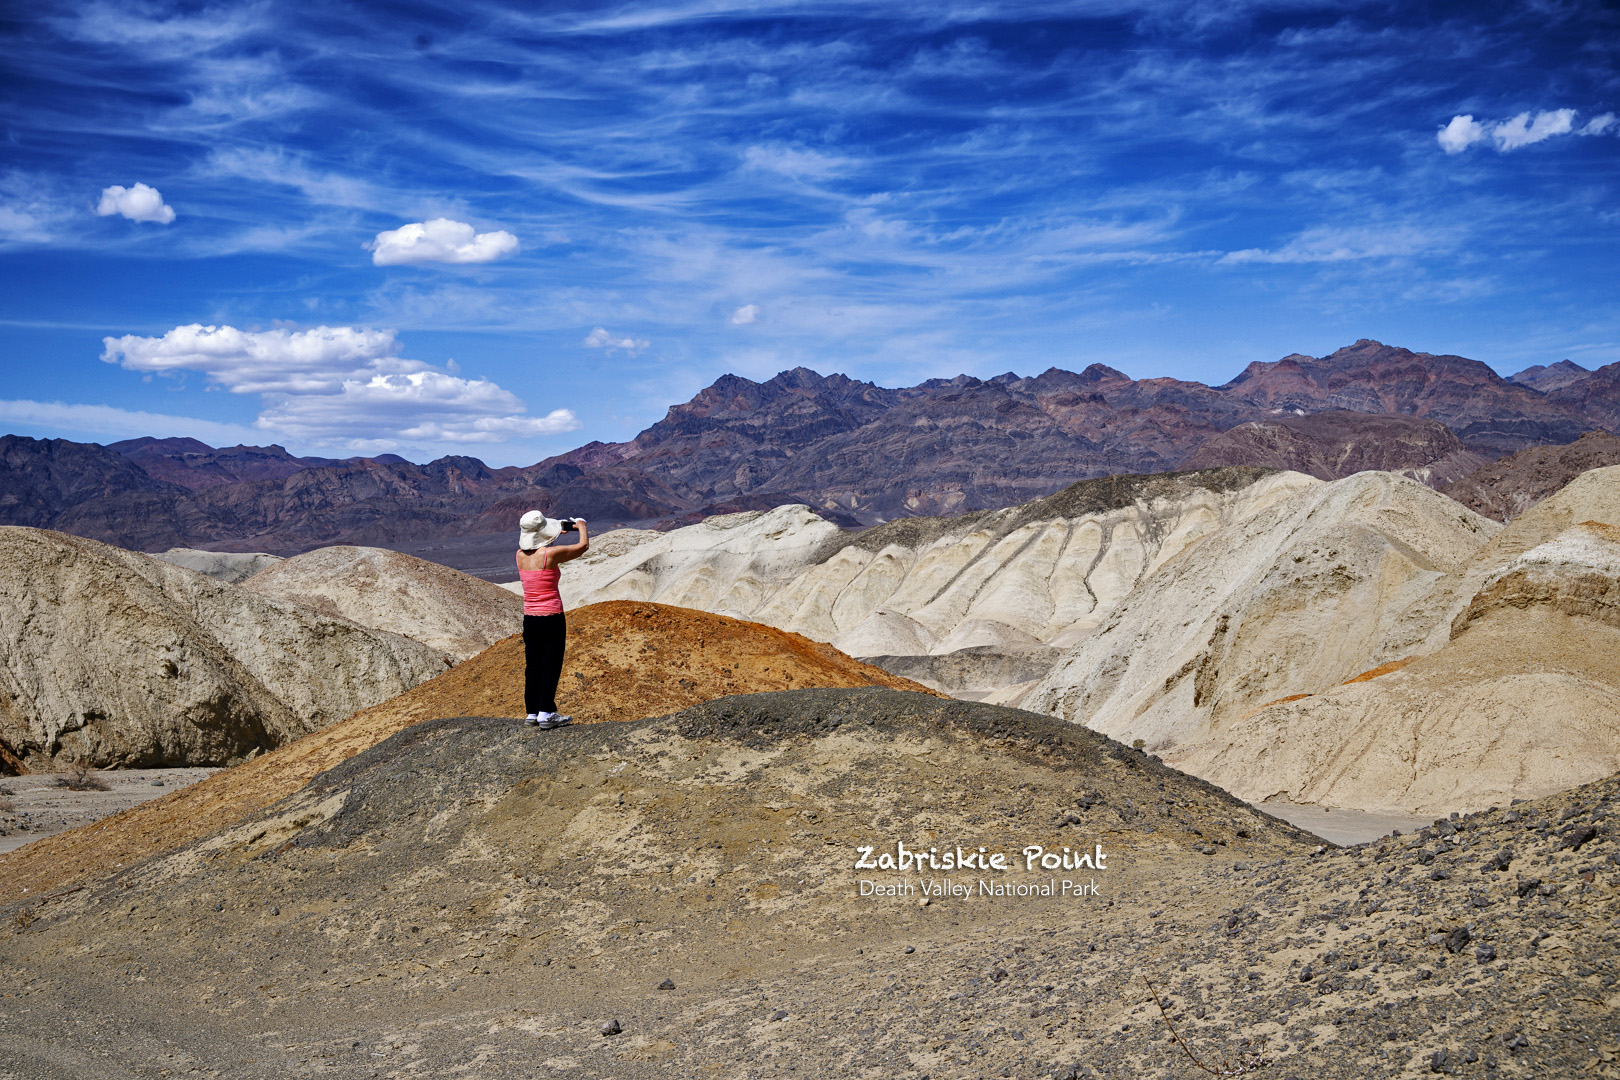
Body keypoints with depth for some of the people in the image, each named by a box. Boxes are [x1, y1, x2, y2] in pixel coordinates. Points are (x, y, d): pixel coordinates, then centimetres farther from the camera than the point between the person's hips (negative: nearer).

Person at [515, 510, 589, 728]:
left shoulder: (520, 555, 2)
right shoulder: (551, 554, -16)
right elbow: (583, 546, -3)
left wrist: (557, 533, 33)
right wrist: (581, 525, 16)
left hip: (529, 618, 6)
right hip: (551, 618, -6)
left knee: (532, 664, 12)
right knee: (551, 664, 1)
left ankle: (532, 712, 18)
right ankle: (546, 713, 1)